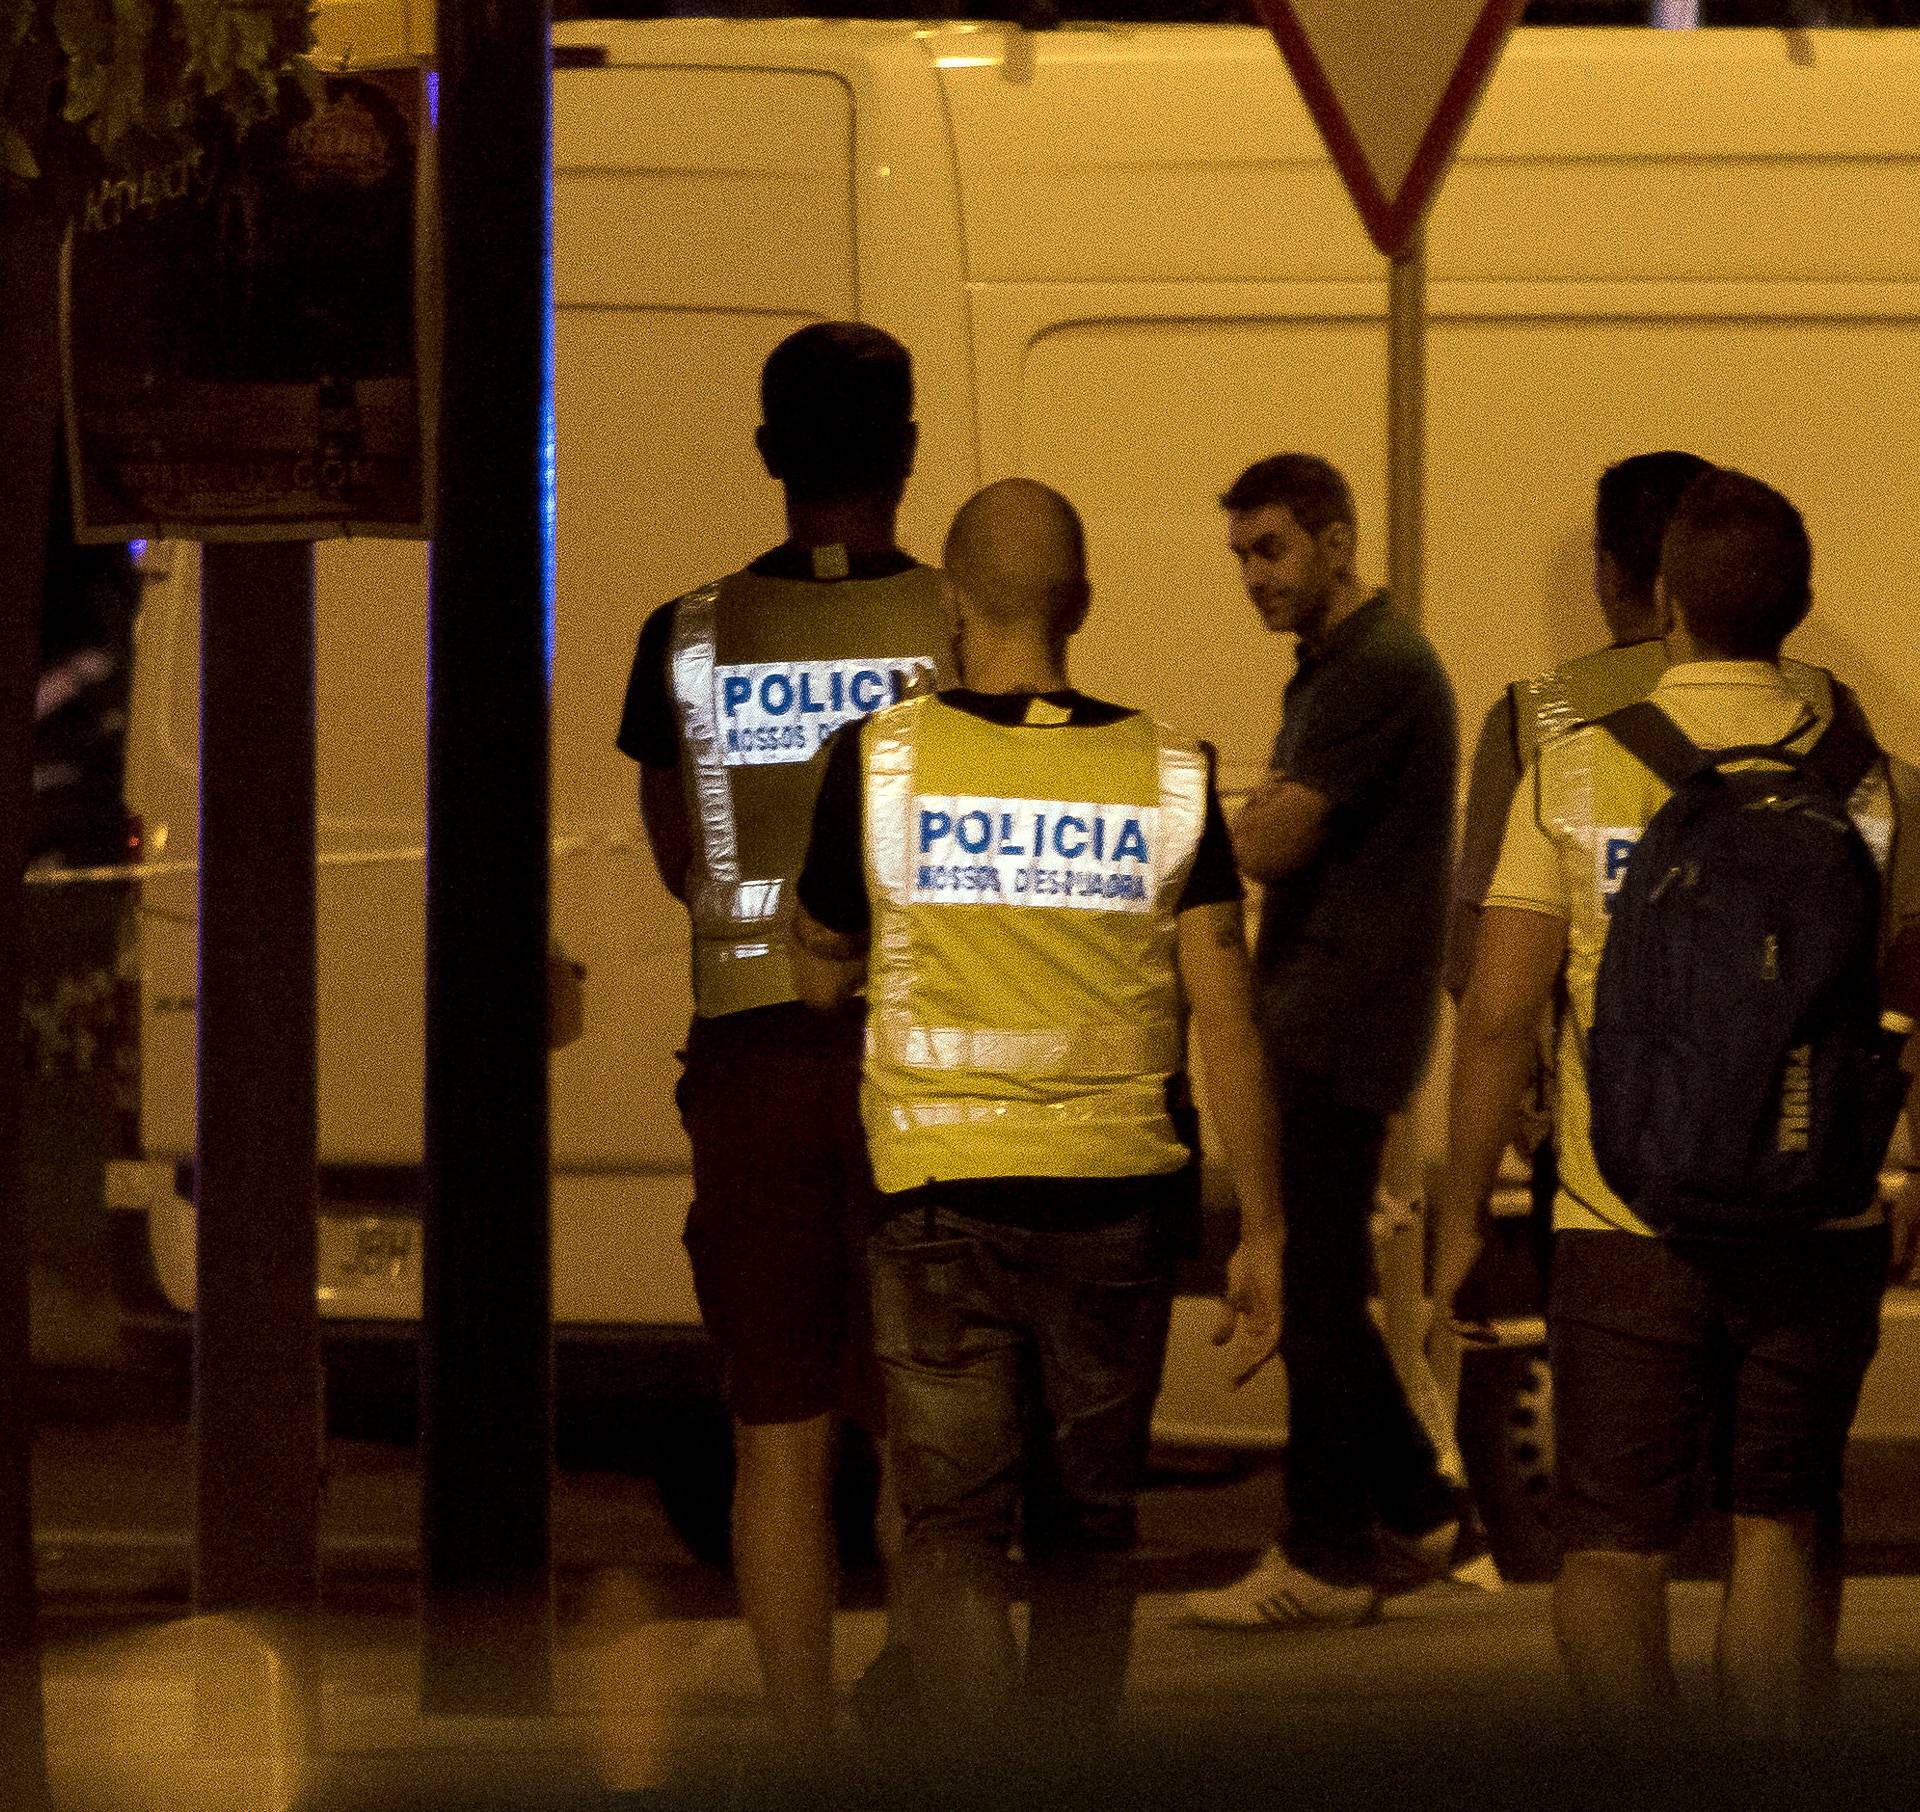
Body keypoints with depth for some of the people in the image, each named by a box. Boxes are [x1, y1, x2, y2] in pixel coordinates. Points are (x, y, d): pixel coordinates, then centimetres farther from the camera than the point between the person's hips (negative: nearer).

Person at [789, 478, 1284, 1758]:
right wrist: (1262, 1232, 4)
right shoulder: (1166, 776, -2)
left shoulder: (884, 763, -6)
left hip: (944, 1201, -2)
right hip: (1117, 1202, 2)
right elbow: (1226, 1020, -2)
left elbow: (822, 974, 9)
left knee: (956, 1527, -1)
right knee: (1088, 1529, 15)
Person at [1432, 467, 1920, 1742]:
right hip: (1815, 1225, 2)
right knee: (1779, 1531, 15)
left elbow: (1500, 1014, -7)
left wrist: (1462, 1211, 3)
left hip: (1625, 1223, -2)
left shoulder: (1576, 774, -8)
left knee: (1615, 1557, 5)